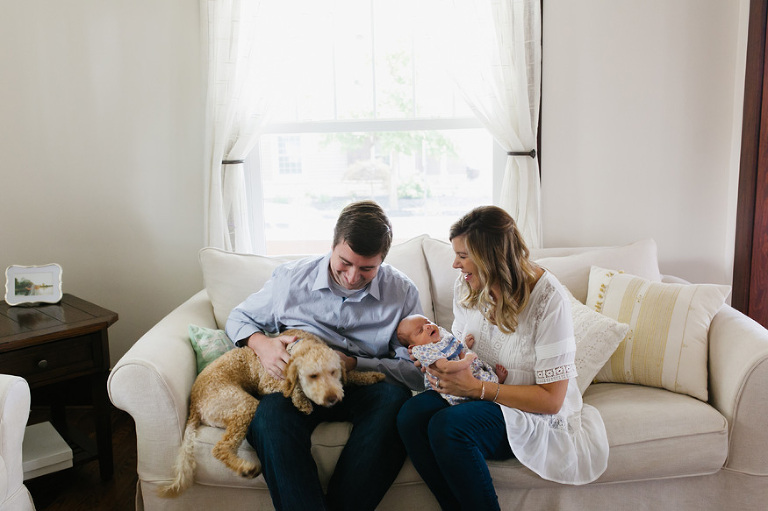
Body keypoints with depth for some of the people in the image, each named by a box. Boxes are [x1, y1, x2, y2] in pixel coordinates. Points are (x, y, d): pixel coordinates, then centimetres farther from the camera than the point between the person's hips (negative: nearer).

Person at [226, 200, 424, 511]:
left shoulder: (402, 292, 1)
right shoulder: (291, 277, 4)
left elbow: (415, 370, -3)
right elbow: (240, 318, 16)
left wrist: (353, 364, -16)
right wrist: (261, 343, -8)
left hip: (364, 387, 0)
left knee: (396, 398, -35)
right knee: (269, 416, -35)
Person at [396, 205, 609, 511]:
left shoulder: (547, 297, -19)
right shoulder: (466, 286, -1)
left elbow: (551, 399, -18)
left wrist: (478, 388, -24)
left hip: (535, 412, -6)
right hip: (477, 396, 6)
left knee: (447, 426, -33)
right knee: (411, 414, -25)